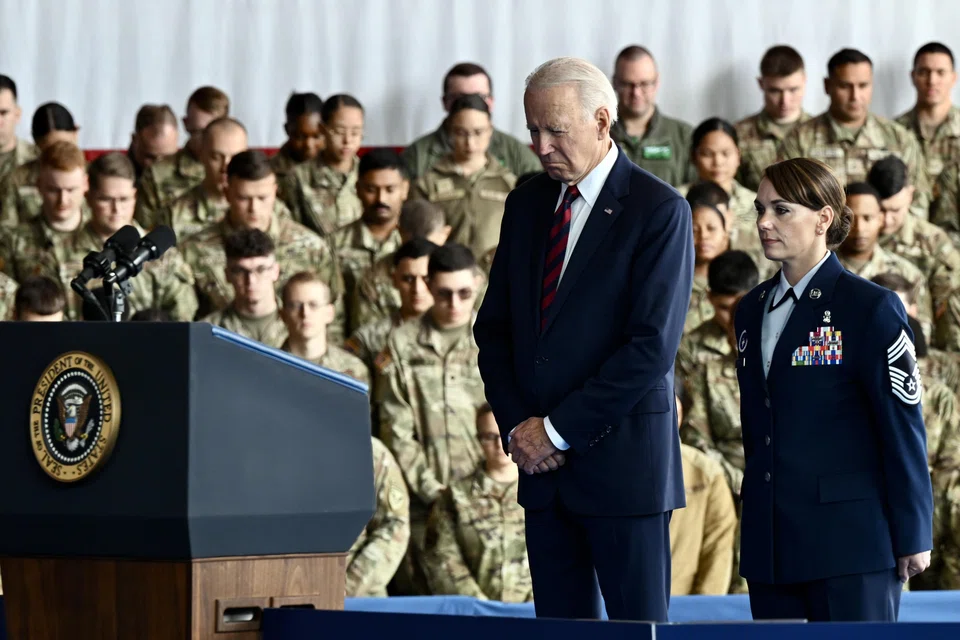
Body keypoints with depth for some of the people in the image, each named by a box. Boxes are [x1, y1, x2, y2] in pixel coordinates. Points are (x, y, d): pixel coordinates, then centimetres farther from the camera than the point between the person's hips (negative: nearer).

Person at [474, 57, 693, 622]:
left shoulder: (659, 210, -8)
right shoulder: (528, 204, 13)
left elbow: (652, 345, -15)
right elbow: (494, 326, 14)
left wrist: (559, 430, -14)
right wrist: (517, 425, -1)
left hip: (622, 462, -6)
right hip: (544, 466, 6)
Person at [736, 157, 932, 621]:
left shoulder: (870, 309, -5)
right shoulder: (751, 310, 15)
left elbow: (903, 428, -7)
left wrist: (912, 535, -8)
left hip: (850, 544, -6)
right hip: (770, 544, 6)